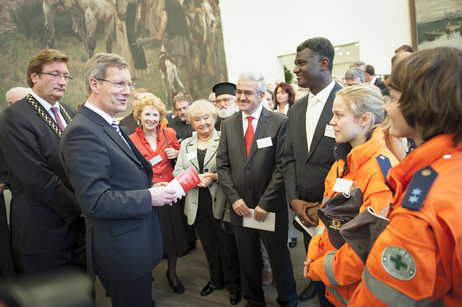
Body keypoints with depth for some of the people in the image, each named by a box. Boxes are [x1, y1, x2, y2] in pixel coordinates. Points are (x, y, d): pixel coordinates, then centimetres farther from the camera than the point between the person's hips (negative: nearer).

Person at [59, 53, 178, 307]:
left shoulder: (109, 126, 10)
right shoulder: (83, 131, -22)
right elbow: (95, 201, -27)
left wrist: (152, 188, 2)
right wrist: (149, 198, -20)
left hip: (137, 244, 9)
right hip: (124, 251, -9)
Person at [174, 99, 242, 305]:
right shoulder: (186, 144, 12)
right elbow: (177, 171, 4)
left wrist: (214, 177, -22)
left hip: (220, 203, -4)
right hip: (198, 205, 5)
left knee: (227, 246, 7)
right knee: (209, 246, 18)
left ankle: (233, 284, 28)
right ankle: (216, 280, 39)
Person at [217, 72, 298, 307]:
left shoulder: (279, 123, -8)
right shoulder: (228, 125, 5)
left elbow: (282, 166, -11)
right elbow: (222, 164, 4)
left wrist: (265, 203, -14)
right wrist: (234, 198, -5)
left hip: (270, 208, -3)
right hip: (240, 207, 4)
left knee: (279, 256, 13)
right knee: (247, 259, 18)